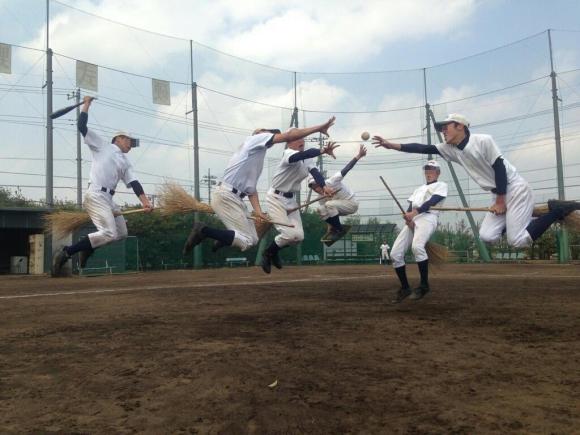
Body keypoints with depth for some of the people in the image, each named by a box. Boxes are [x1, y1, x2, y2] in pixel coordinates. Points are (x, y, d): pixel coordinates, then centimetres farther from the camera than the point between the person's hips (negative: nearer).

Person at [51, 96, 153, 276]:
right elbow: (82, 127, 1)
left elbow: (134, 182, 7)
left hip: (108, 199, 8)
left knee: (121, 233, 9)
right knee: (109, 233, -21)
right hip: (96, 195, -8)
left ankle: (86, 250, 20)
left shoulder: (126, 162, 22)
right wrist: (86, 105, 4)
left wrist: (144, 201, -8)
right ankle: (65, 253, -16)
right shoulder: (103, 146, 9)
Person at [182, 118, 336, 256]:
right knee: (246, 240, -13)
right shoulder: (256, 138, 0)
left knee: (252, 239, 11)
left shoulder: (258, 160, 25)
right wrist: (319, 128, -11)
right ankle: (203, 230, -8)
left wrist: (258, 210, 2)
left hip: (235, 198, 9)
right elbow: (288, 136, -12)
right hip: (226, 196, -9)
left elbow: (251, 187, 17)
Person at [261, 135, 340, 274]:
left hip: (291, 199, 8)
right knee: (290, 234, -16)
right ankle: (267, 254, 11)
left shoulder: (308, 158, 3)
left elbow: (315, 172, -14)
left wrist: (324, 186, -34)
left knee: (299, 236, 3)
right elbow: (302, 155, -46)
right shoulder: (288, 154, -23)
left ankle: (274, 252, 29)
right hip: (276, 198, -8)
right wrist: (322, 150, -63)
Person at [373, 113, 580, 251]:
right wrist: (392, 145, -9)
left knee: (517, 241, -15)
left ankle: (557, 209, 2)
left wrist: (500, 201, -15)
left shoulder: (483, 140, -17)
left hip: (516, 190, -7)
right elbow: (423, 148, -2)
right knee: (487, 236, -5)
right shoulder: (450, 149, 4)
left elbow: (500, 169, -17)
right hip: (499, 195, 7)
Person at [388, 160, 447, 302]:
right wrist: (407, 217, -6)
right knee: (395, 254, -6)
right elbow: (410, 207, 17)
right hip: (412, 220, 7)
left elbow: (432, 202, -6)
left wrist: (414, 213, -21)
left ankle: (424, 285, -24)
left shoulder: (441, 185, 13)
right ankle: (405, 288, 6)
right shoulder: (419, 188, 32)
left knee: (417, 246, -35)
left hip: (427, 217, -7)